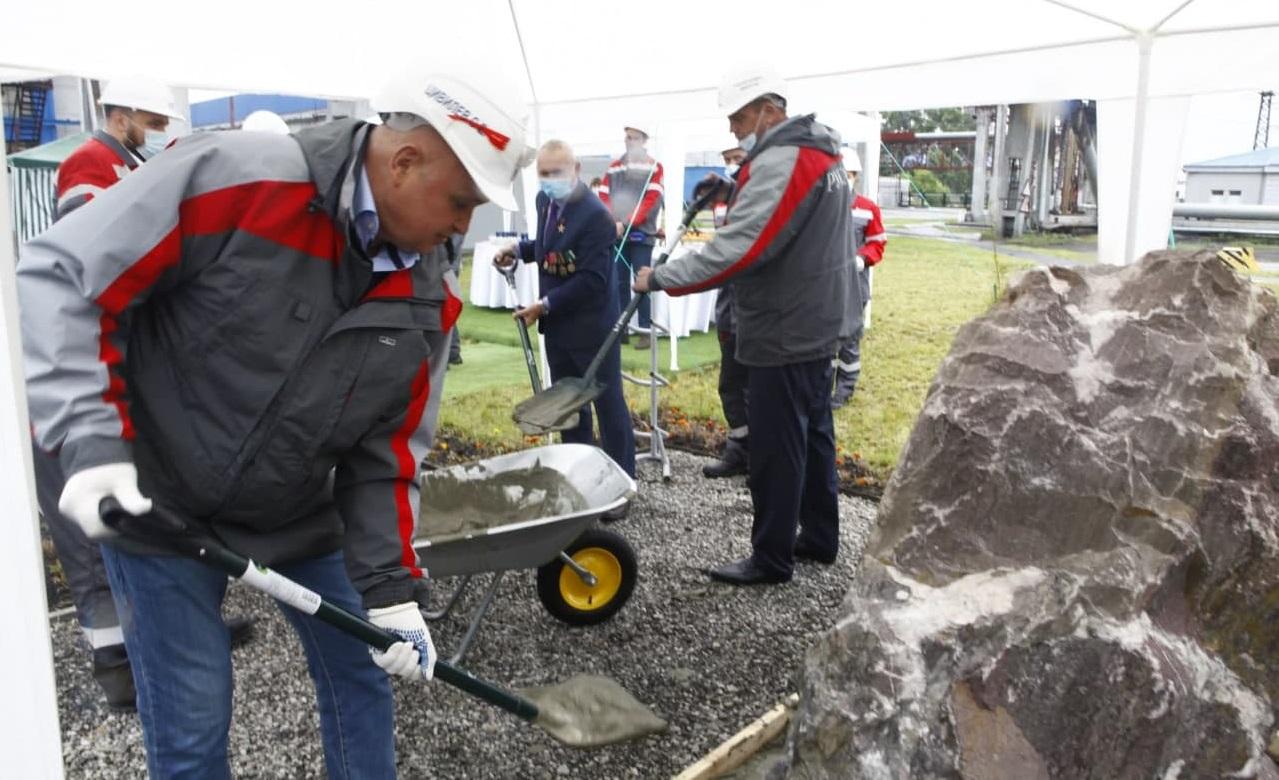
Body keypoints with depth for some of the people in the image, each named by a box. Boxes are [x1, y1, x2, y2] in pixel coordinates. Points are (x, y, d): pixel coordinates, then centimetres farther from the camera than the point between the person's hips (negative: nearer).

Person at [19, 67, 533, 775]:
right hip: (153, 502, -4)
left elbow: (388, 452, -3)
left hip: (298, 516, 5)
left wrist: (388, 587, -10)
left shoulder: (430, 297, -8)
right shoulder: (233, 178, -25)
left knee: (362, 674, 13)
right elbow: (58, 278, -20)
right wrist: (88, 440, -28)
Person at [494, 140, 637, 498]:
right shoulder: (545, 200, 5)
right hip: (557, 324, 8)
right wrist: (519, 249, 5)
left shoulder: (595, 215, -22)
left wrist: (545, 305, -22)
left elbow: (592, 280, -25)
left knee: (608, 405, 3)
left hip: (591, 326, -8)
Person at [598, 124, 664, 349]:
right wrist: (611, 223, -10)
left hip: (641, 234, -4)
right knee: (620, 283, 7)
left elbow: (651, 201, -8)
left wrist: (627, 223, -16)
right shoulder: (613, 167, 13)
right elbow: (603, 197, 8)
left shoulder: (653, 167, 1)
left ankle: (645, 330, -2)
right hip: (616, 234, 4)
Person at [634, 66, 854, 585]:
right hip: (816, 325, 10)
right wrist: (732, 192, 11)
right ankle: (820, 537, 28)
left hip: (783, 333, -10)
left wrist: (662, 278, -21)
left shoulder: (780, 161, -19)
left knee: (776, 448, -2)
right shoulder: (820, 153, 13)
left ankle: (771, 558, 8)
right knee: (814, 433, 17)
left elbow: (739, 249, -27)